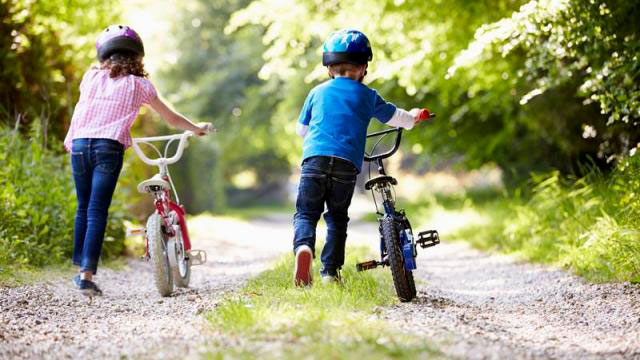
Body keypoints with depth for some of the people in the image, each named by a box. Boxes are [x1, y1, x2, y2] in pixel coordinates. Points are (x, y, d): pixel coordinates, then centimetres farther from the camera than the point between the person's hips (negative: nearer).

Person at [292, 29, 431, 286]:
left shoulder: (317, 92, 17)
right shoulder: (367, 96, 14)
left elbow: (301, 129, 26)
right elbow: (393, 116, 28)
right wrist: (412, 118, 50)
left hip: (314, 159, 0)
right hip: (347, 163, 0)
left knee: (305, 213, 4)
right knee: (337, 218, 13)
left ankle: (303, 247, -27)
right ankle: (330, 271, 8)